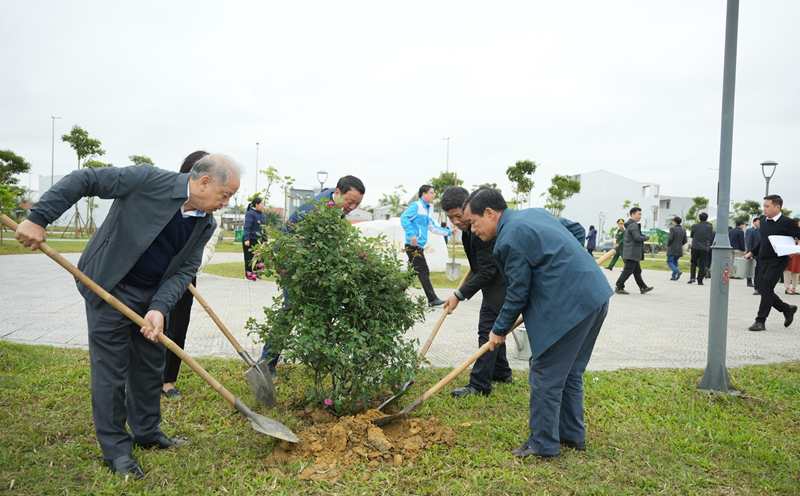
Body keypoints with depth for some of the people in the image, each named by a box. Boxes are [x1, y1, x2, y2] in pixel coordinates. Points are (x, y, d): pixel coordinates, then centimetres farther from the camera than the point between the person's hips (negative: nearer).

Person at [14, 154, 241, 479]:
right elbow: (83, 180, -19)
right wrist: (38, 218, -22)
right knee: (111, 369, 1)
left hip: (152, 296, 6)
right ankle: (115, 449, 16)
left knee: (150, 365, 15)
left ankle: (147, 433, 33)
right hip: (109, 288, -6)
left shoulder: (206, 224, -5)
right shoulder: (148, 180, -22)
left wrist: (159, 308, -20)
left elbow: (184, 271, -5)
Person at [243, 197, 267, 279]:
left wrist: (265, 239, 17)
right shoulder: (250, 214, -12)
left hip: (258, 240, 7)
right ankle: (248, 274, 13)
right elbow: (247, 227, -16)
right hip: (250, 240, -7)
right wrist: (246, 239, -22)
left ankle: (256, 272, 18)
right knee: (249, 258, 2)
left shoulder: (261, 214, 13)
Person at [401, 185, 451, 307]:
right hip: (414, 245, -10)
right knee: (424, 272, -7)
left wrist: (448, 232, 25)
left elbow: (432, 228, 27)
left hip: (418, 247, 10)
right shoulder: (416, 206, -8)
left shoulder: (426, 209, 21)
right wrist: (411, 234, -27)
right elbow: (404, 218, -19)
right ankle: (432, 299, -3)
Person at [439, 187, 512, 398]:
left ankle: (479, 385, -5)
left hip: (499, 284, -10)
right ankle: (501, 373, 31)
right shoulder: (468, 225, 1)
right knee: (493, 328, 17)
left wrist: (459, 295, -28)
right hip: (493, 283, 10)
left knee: (487, 330, -9)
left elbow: (486, 273, -28)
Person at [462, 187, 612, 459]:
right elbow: (577, 229, 24)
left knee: (545, 377, 3)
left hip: (568, 307, -10)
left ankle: (542, 445, 15)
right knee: (569, 373, 21)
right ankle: (573, 435, 34)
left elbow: (518, 293, -10)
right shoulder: (536, 213, 14)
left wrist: (499, 330, 3)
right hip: (595, 297, 10)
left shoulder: (509, 240, -15)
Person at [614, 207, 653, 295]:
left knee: (637, 271, 14)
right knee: (627, 271, -7)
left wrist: (643, 236, 12)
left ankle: (643, 288, 21)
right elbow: (637, 237, -24)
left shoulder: (630, 225, 18)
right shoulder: (633, 225, -16)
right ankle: (619, 287, -4)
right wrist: (647, 237, -8)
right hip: (632, 253, -11)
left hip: (633, 253, 11)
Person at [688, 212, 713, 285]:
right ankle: (700, 280, 7)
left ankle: (692, 277, 1)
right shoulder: (710, 227, -4)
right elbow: (709, 237, 7)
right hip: (704, 248, 0)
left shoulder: (694, 226, -6)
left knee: (693, 262, 15)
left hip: (695, 247, 0)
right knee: (702, 265, 6)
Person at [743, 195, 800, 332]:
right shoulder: (764, 221, 11)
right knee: (763, 289, 9)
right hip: (764, 261, 7)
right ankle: (787, 309, 32)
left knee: (766, 288, -14)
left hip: (778, 261, -7)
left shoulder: (787, 223, -9)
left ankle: (760, 321, -8)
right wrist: (752, 252, 19)